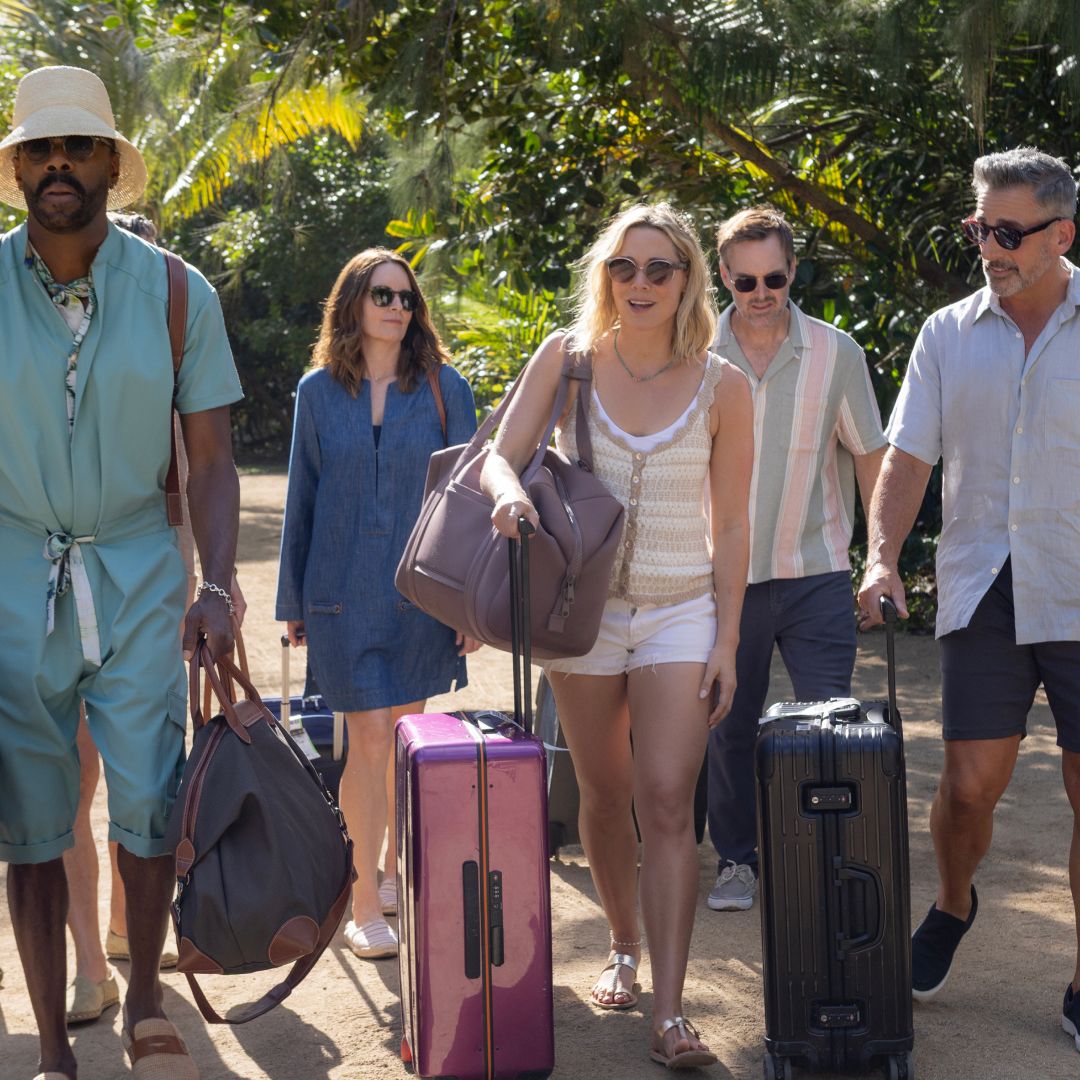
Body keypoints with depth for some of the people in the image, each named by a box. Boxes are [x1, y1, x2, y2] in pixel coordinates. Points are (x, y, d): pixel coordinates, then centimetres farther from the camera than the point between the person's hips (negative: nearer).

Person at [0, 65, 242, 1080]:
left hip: (136, 575, 0)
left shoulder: (176, 294, 0)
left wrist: (215, 585, -12)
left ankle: (143, 998, 23)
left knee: (149, 801, -4)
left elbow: (210, 460, 1)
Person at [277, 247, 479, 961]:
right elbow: (303, 496, 10)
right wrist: (294, 600, 10)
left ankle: (396, 868, 29)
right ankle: (366, 902, 1)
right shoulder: (319, 390, 5)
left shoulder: (443, 388, 3)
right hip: (343, 592, -1)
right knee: (368, 735, -6)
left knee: (407, 735, 9)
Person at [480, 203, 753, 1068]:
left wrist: (726, 641, -3)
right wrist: (509, 491, -30)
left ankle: (669, 1009, -11)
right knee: (605, 793, 13)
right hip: (584, 602, 2)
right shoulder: (568, 357, -3)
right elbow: (500, 457, -6)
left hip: (682, 611, -2)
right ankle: (623, 949, 34)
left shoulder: (721, 386, -5)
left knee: (667, 800, -12)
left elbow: (731, 526, 0)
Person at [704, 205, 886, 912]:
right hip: (726, 575, 1)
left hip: (818, 572, -1)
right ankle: (737, 860, 23)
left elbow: (870, 456, 5)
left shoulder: (835, 352, -2)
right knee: (731, 727, 9)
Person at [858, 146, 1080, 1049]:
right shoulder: (949, 333, 9)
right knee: (971, 780, 0)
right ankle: (951, 908, 32)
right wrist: (882, 558, -7)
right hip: (983, 591, 2)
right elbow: (908, 457, 7)